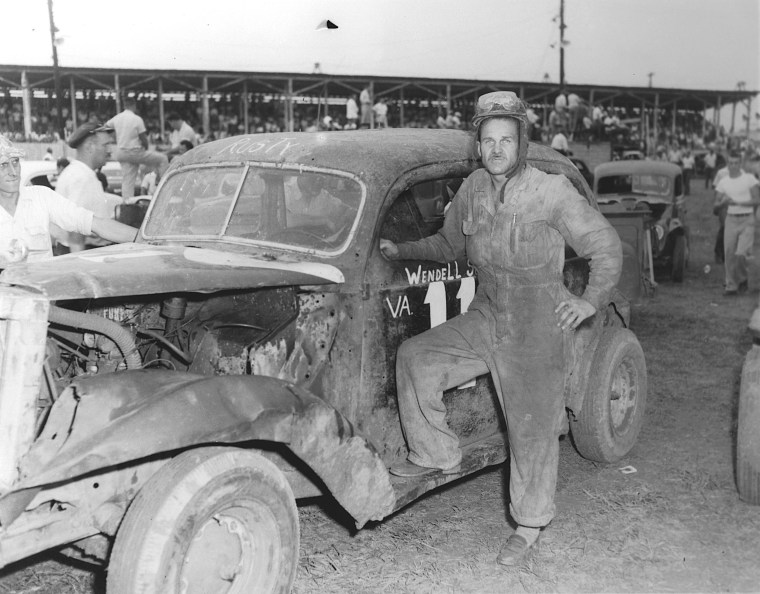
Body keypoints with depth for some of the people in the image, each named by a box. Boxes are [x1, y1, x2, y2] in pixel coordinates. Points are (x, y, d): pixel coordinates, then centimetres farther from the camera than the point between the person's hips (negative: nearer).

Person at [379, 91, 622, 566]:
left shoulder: (552, 191, -12)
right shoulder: (473, 190, 2)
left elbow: (606, 246, -4)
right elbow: (449, 245, 20)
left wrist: (591, 301, -13)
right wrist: (402, 251, 11)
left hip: (538, 327, -5)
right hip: (486, 318, 5)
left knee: (533, 426, 3)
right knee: (415, 357, -6)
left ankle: (530, 524, 23)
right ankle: (437, 456, 10)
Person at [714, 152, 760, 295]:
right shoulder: (723, 182, 8)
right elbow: (716, 203, 10)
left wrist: (737, 202, -14)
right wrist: (724, 202, -12)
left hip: (747, 220, -3)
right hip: (731, 219, 3)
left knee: (741, 253, -13)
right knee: (729, 254, 1)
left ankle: (742, 279, 13)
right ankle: (731, 286, 10)